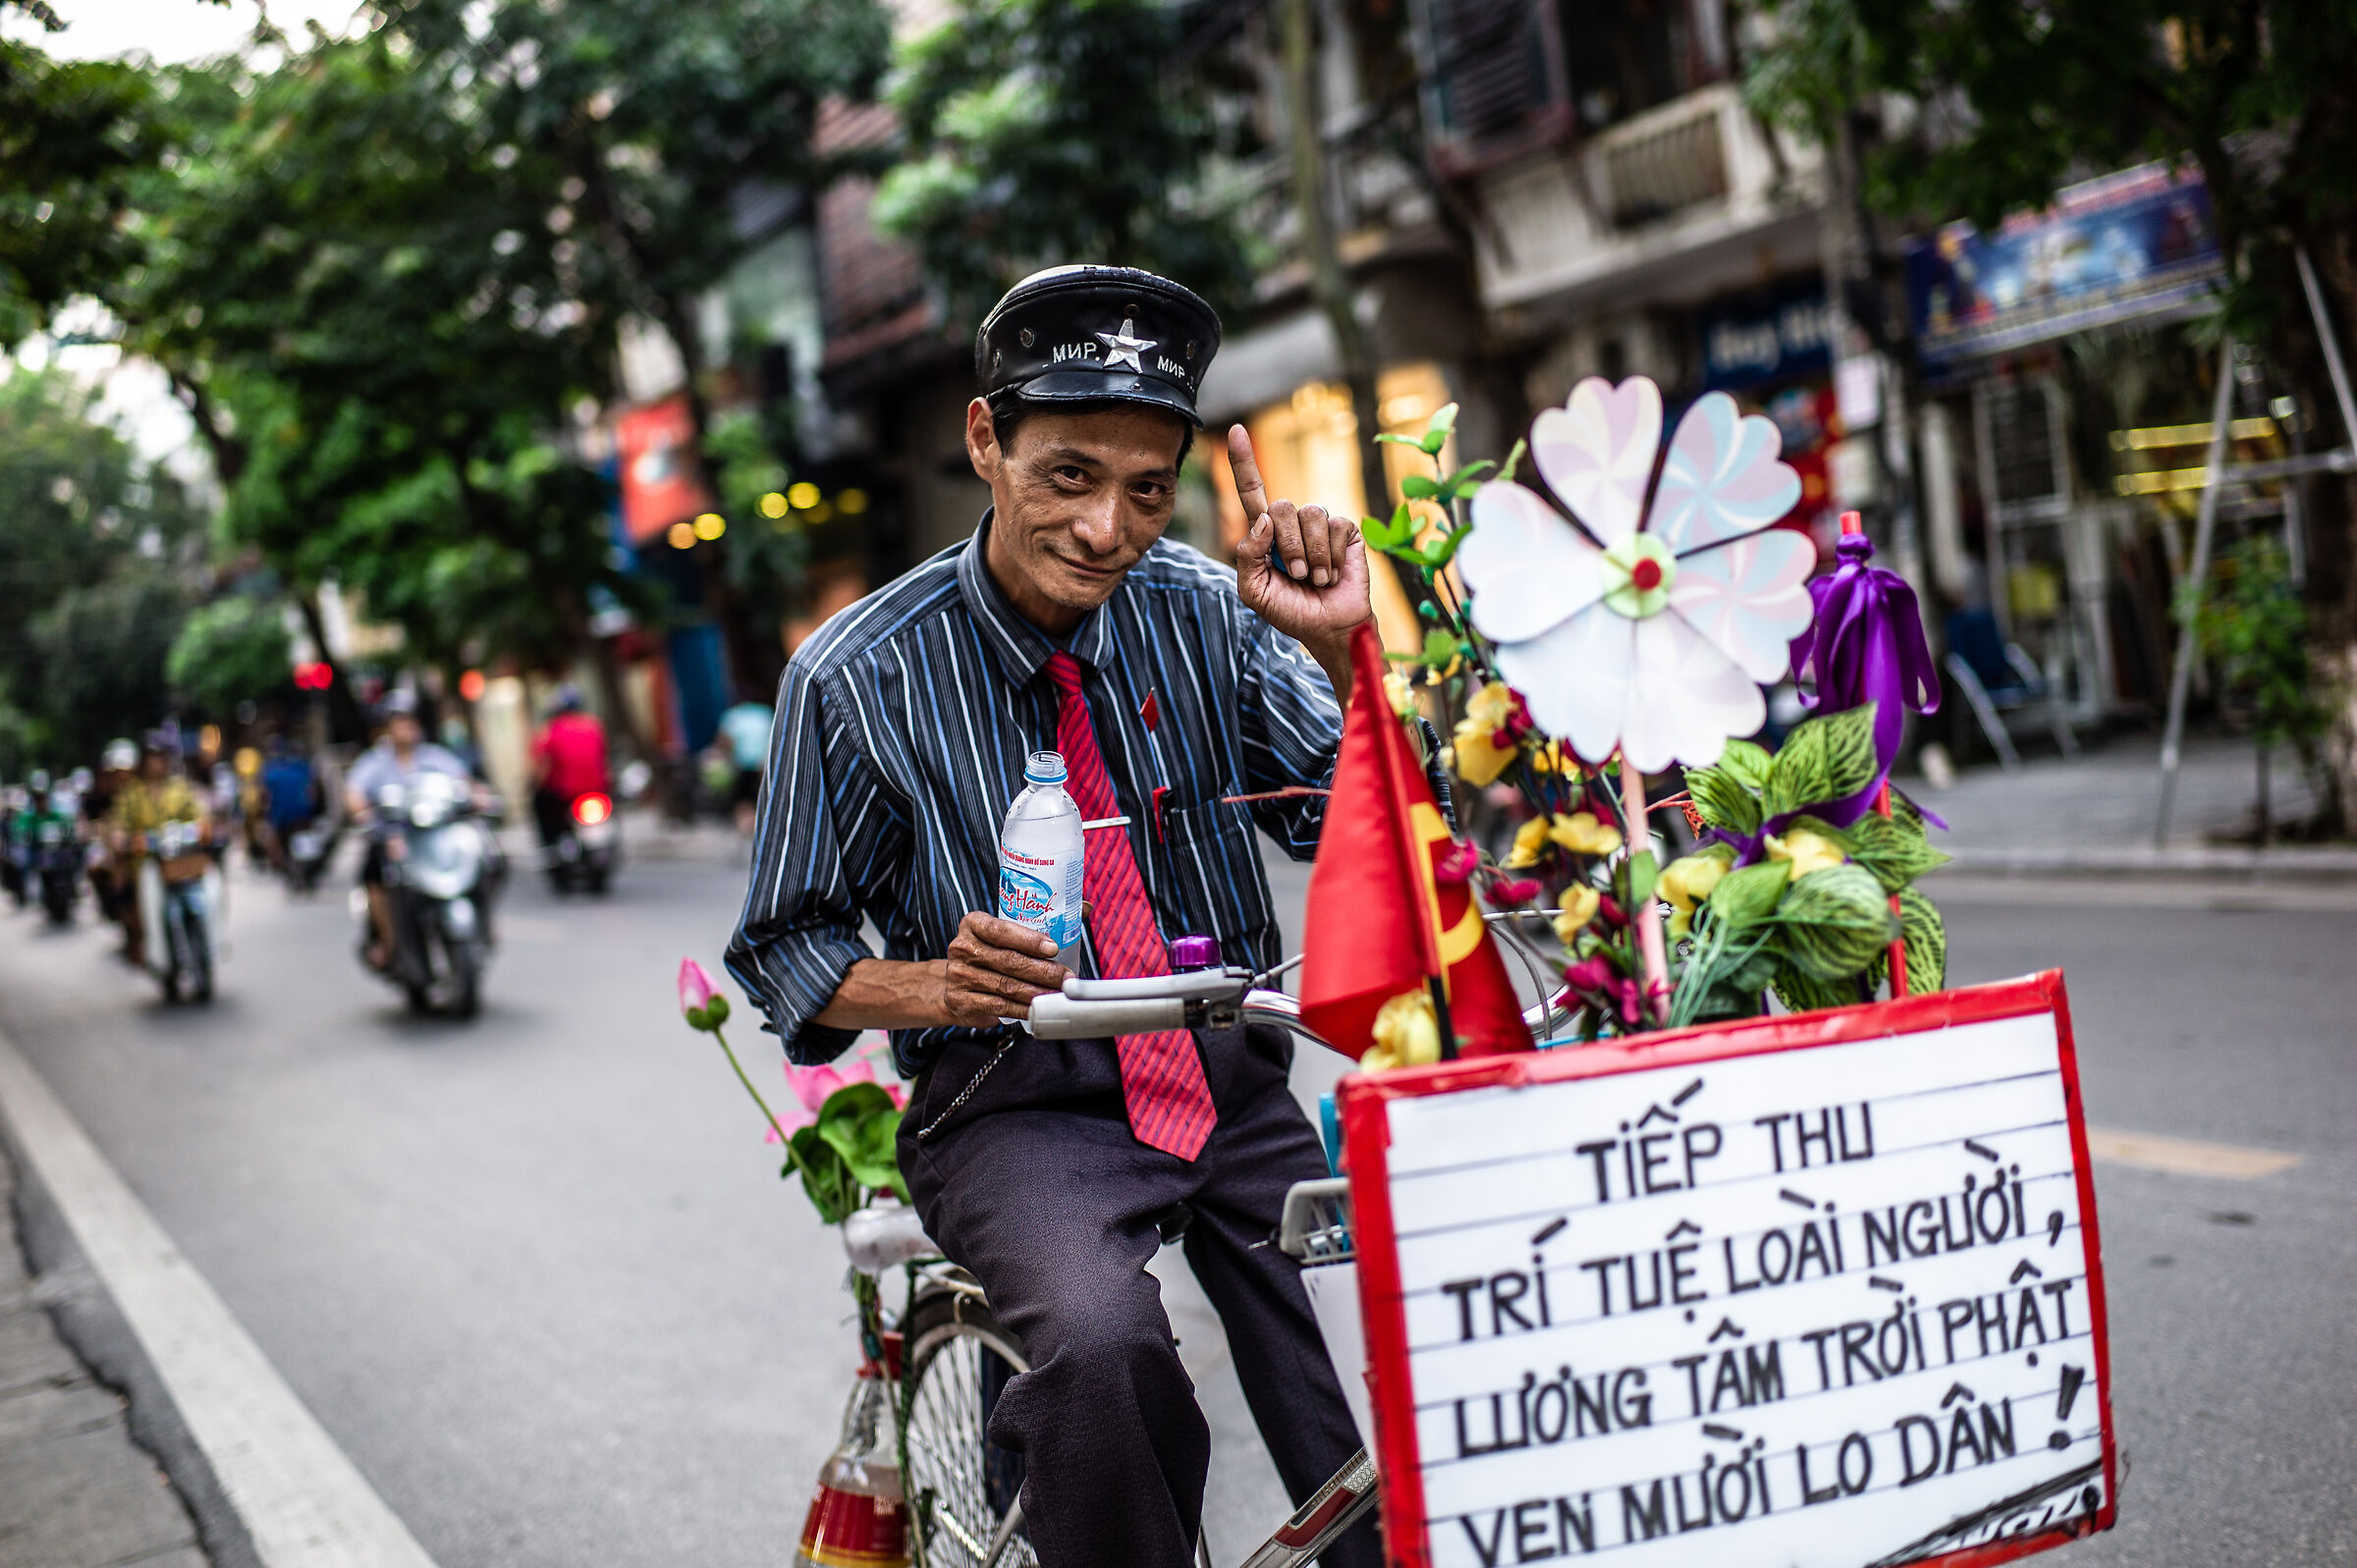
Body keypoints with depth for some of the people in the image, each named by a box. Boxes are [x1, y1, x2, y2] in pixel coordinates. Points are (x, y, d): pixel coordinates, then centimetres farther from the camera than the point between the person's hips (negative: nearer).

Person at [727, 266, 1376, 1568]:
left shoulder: (1201, 613, 1)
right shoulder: (856, 678, -7)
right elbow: (787, 948, 1)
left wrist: (1337, 650, -21)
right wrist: (943, 987, -18)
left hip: (1231, 1082, 3)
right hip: (1019, 1104, -2)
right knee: (1105, 1344, -32)